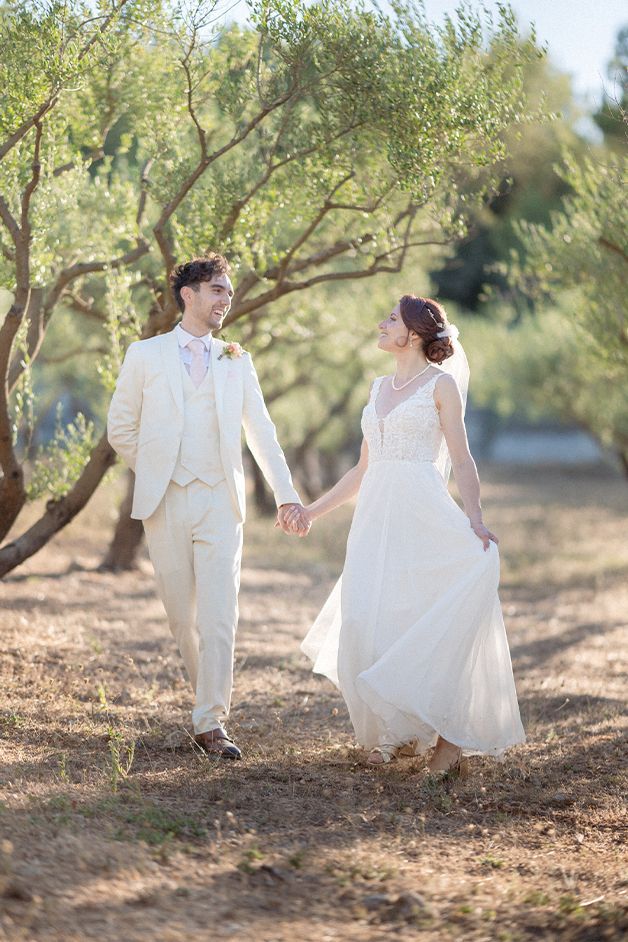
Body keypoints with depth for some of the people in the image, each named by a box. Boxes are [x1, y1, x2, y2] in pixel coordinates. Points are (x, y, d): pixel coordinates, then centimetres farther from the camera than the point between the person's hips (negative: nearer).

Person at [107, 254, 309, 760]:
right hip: (167, 503, 0)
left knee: (219, 616, -9)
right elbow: (121, 428, 10)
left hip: (221, 501, 0)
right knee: (182, 614, 5)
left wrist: (287, 494, 4)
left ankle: (211, 722, -9)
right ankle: (210, 696, 23)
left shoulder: (236, 361, 11)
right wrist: (155, 471, 8)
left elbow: (262, 432, 10)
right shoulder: (145, 355, 5)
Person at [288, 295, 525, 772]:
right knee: (369, 622, -1)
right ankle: (396, 732, 10)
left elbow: (462, 460, -8)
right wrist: (312, 510, 23)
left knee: (425, 622, -9)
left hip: (422, 516, -6)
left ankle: (449, 735, 1)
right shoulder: (380, 388, 18)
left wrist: (475, 518, -21)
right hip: (376, 518, 6)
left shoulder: (441, 384, -1)